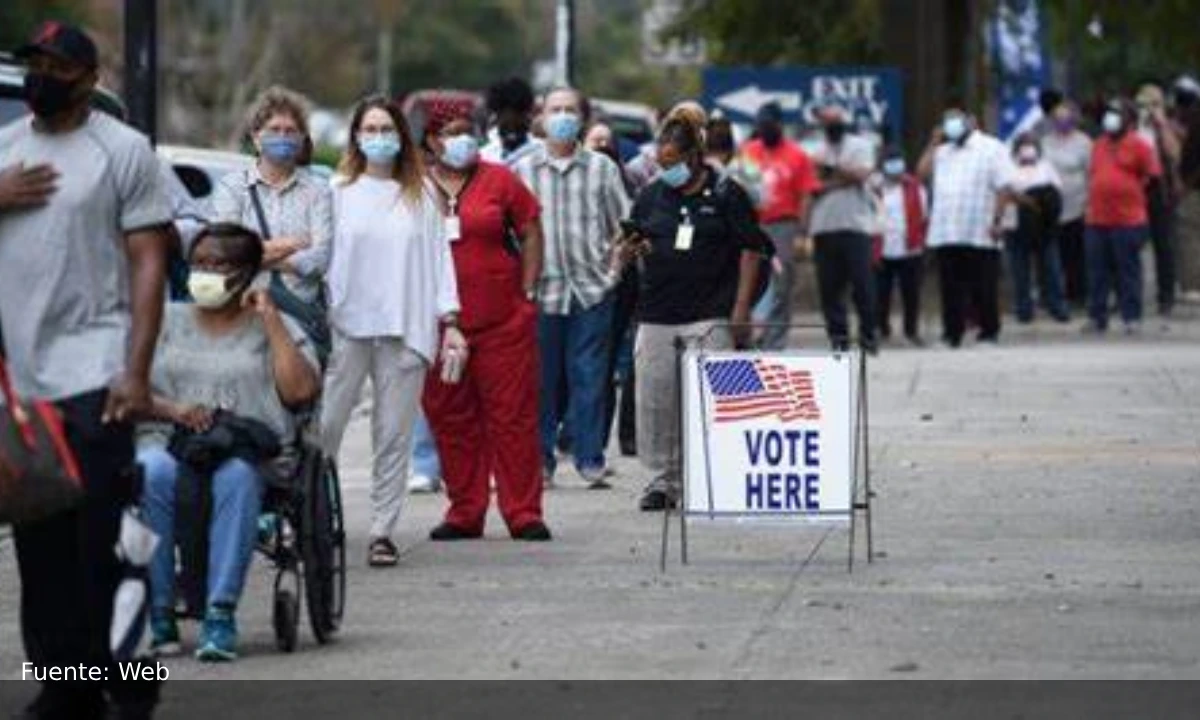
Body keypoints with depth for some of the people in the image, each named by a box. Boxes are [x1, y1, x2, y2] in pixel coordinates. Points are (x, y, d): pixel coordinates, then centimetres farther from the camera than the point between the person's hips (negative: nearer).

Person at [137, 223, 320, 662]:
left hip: (248, 449, -1)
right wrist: (173, 410, -9)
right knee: (152, 472, -35)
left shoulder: (275, 327, 18)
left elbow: (301, 391, 0)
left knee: (236, 476, -38)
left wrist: (270, 321, 2)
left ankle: (220, 616, -38)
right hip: (168, 443, 1)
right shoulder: (167, 321, 23)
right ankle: (159, 614, -31)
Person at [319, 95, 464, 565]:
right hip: (345, 326, -1)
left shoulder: (420, 196, 10)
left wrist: (449, 322, 3)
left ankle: (382, 531, 6)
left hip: (405, 329, 1)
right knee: (323, 425, -6)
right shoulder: (338, 192, 6)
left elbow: (438, 256, 9)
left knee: (394, 433, 2)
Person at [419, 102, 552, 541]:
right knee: (451, 421, 5)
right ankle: (464, 513, 13)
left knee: (513, 415, -2)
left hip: (504, 321, -1)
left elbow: (530, 233, 9)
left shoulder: (498, 180, 4)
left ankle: (523, 514, 2)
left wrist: (527, 294, 2)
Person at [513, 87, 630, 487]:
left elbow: (622, 225, 12)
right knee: (540, 378, 2)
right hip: (540, 289, 0)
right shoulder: (523, 170, 8)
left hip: (591, 288, 0)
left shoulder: (602, 168, 9)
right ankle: (540, 460, 9)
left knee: (589, 378, -1)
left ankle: (590, 459, 5)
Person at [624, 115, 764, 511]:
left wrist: (741, 310, -6)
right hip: (656, 315, 4)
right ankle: (662, 480, 13)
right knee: (655, 400, 3)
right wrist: (626, 252, -7)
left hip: (710, 315, -4)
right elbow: (629, 247, 19)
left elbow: (750, 251, 1)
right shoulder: (651, 197, 12)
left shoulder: (727, 195, 1)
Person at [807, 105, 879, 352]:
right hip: (824, 227, 3)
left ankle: (868, 334, -1)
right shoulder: (817, 152, 15)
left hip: (855, 224, -3)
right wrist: (843, 179, -7)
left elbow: (861, 173, -9)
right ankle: (838, 335, 4)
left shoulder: (860, 146, 8)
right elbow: (812, 187, 4)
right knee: (829, 285, -1)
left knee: (862, 282, -7)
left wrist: (830, 167, -5)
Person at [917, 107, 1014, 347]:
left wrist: (996, 221, -13)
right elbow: (922, 172, 8)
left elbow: (1003, 189, -5)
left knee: (984, 289, -1)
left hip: (980, 236, -5)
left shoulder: (992, 148, 2)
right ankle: (952, 333, 10)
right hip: (945, 235, 5)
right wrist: (934, 142, 9)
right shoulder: (943, 151, 21)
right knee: (951, 290, 6)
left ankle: (989, 332, 7)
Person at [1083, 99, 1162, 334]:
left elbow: (1152, 176, -3)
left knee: (1128, 270, -1)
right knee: (1096, 271, 7)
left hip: (1128, 220, -6)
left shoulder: (1139, 146, -4)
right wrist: (1092, 201, 14)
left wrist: (1131, 192, -1)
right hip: (1097, 220, 6)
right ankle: (1097, 317, 14)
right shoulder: (1099, 145, 15)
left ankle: (1132, 318, 4)